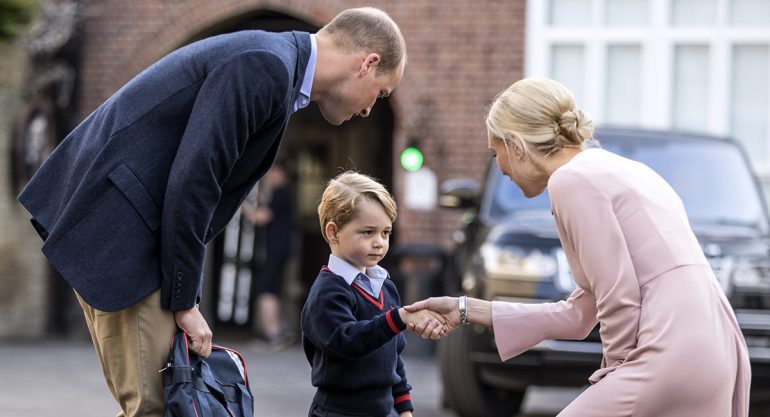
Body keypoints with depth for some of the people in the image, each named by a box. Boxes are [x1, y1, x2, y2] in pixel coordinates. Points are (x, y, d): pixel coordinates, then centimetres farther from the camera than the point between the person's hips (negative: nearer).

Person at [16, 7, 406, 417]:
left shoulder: (271, 66, 15)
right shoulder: (266, 66, -17)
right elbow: (190, 184, -21)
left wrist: (184, 298, 11)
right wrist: (184, 301, -12)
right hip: (115, 218, -10)